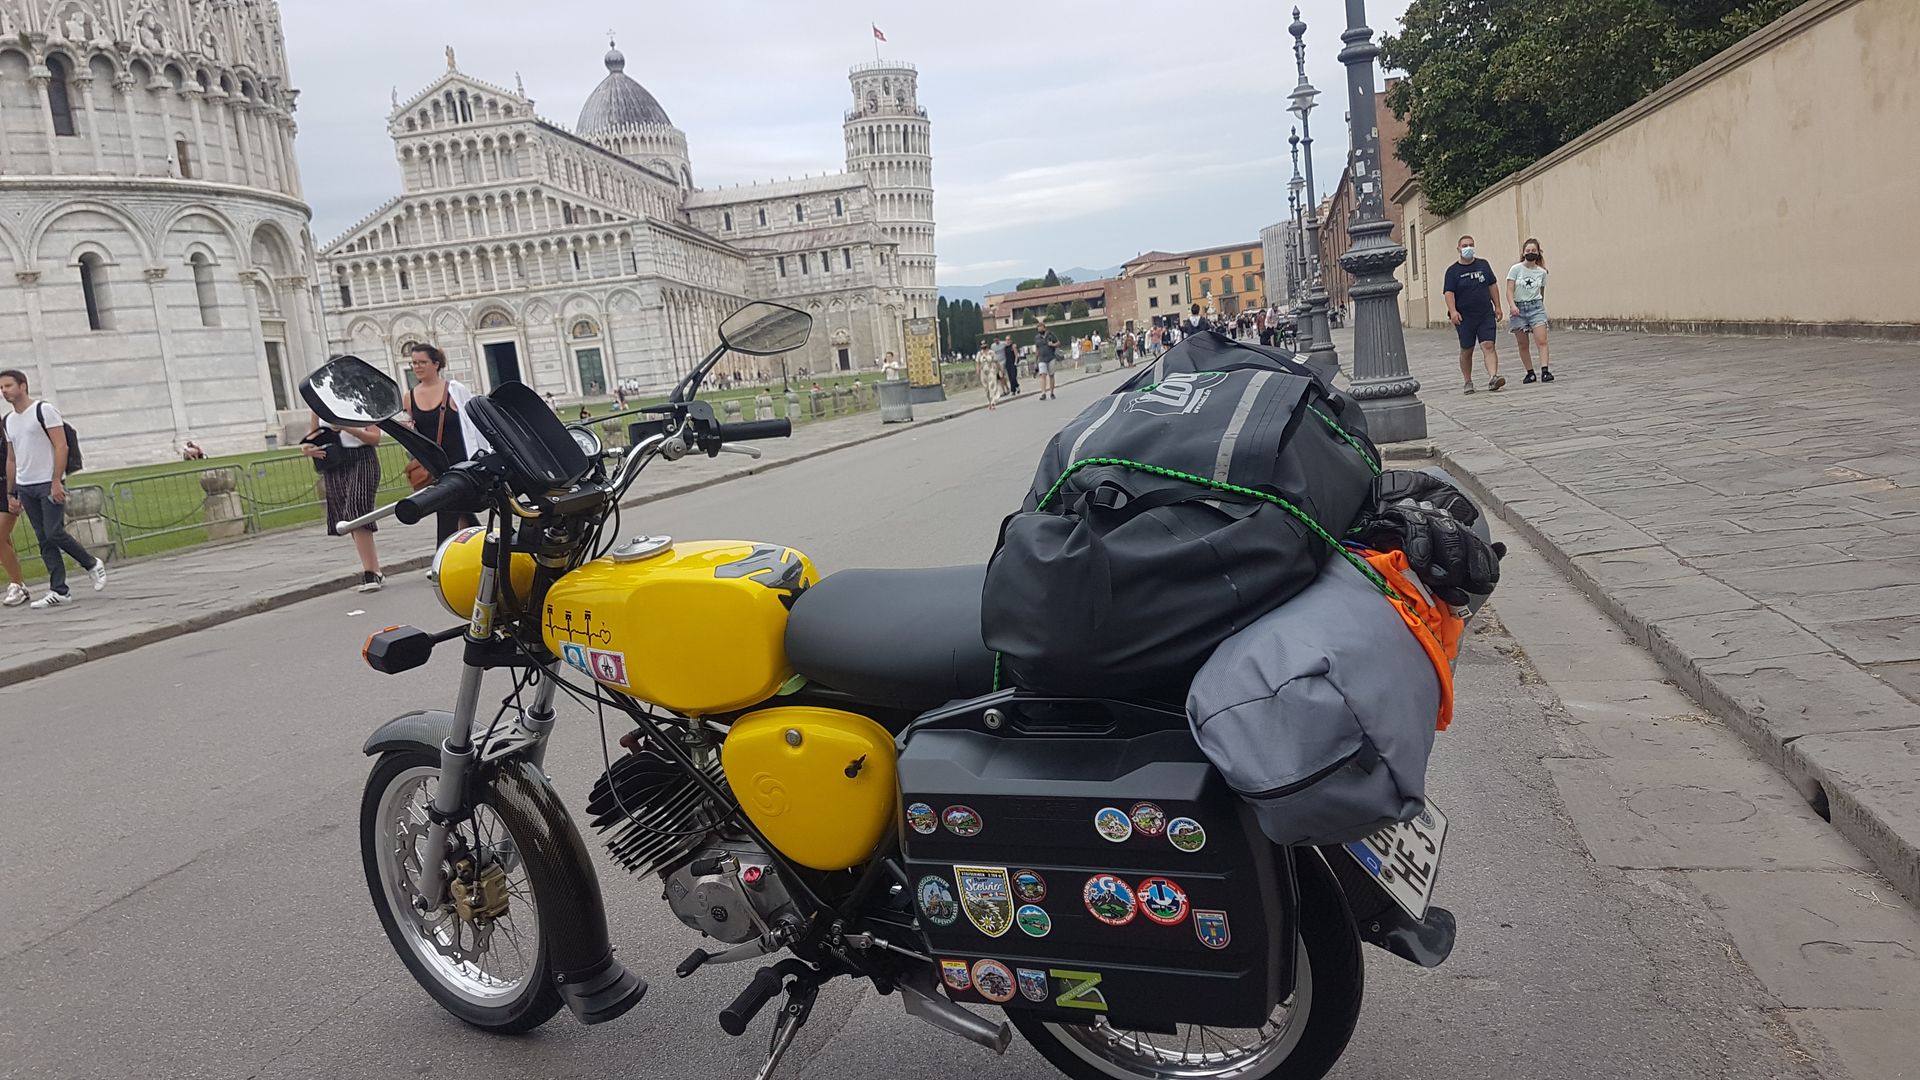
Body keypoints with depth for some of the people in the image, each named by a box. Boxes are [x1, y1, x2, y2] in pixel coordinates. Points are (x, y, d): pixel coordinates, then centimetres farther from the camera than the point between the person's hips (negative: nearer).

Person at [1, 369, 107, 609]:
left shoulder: (44, 410, -5)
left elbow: (61, 447, -11)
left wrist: (56, 482, -18)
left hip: (49, 484, -7)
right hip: (24, 488, 7)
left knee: (54, 533, -12)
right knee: (44, 541, 4)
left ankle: (92, 564, 11)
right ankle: (59, 591, 4)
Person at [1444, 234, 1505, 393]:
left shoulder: (1483, 265, 10)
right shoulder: (1453, 271, 0)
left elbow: (1493, 286, 14)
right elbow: (1449, 293, -9)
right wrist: (1453, 311, -24)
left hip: (1485, 315, 2)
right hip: (1464, 317, -2)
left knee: (1488, 346, -13)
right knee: (1466, 351, 7)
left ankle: (1493, 377, -24)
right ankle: (1468, 382, 19)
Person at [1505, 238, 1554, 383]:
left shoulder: (1542, 272, 6)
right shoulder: (1516, 269, -2)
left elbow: (1542, 292, 17)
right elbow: (1510, 290, -8)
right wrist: (1512, 305, -22)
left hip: (1536, 307, 1)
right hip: (1518, 308, -1)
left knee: (1542, 340, -14)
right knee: (1523, 345, 4)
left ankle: (1545, 371, -19)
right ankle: (1530, 373, 15)